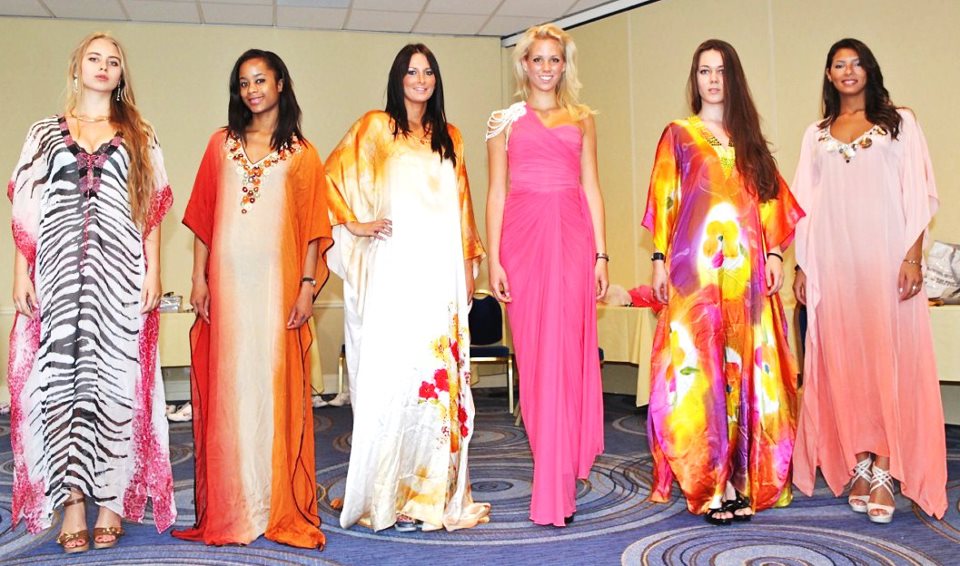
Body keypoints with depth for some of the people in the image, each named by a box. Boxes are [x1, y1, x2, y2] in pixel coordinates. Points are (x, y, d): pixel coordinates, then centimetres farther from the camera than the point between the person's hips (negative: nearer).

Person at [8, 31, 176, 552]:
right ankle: (72, 503, 4)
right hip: (58, 278, 1)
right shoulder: (45, 133, 15)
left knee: (113, 380, -3)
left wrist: (152, 273, -2)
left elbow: (152, 211, 7)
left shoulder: (139, 137, 13)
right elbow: (26, 210, 10)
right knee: (60, 378, -2)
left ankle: (112, 501, 3)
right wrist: (21, 273, 1)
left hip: (119, 279, -1)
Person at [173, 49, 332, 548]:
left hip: (277, 283, -2)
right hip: (228, 281, 2)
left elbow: (312, 226, 4)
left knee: (277, 386, -1)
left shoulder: (301, 153, 9)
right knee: (228, 386, 3)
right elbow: (203, 216, 10)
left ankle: (280, 506, 9)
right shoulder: (222, 144, 14)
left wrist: (307, 285, -4)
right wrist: (199, 278, 3)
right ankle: (229, 505, 13)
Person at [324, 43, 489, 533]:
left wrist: (469, 263, 13)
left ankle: (432, 488, 11)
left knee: (440, 372, 1)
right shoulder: (374, 127, 6)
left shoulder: (449, 139, 18)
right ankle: (388, 495, 3)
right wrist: (354, 223, -5)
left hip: (440, 272, 4)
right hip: (393, 271, -4)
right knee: (392, 374, -5)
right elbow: (331, 177, 3)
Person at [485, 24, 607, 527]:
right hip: (523, 236, 0)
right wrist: (493, 259, -3)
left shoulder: (582, 119, 17)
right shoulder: (505, 121, 12)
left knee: (568, 353, -6)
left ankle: (556, 488, 1)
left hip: (573, 237, 1)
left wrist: (600, 253, 4)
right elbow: (496, 193, 6)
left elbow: (591, 188, 12)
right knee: (534, 354, -1)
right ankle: (557, 479, 13)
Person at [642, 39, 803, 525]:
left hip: (747, 271, 3)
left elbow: (772, 199, 14)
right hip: (695, 268, -3)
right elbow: (664, 201, 4)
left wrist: (774, 253, 3)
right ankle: (711, 484, -1)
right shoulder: (679, 135, 10)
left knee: (747, 369, 1)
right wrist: (659, 259, -5)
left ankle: (743, 478, 7)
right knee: (700, 370, -7)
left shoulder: (749, 139, 18)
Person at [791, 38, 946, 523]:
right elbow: (805, 204, 13)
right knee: (845, 360, 2)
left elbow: (919, 193, 2)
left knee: (889, 357, -5)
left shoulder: (898, 122, 9)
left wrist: (913, 255, -9)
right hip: (833, 260, 3)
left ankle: (885, 472, -1)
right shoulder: (816, 134, 16)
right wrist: (801, 264, 6)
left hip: (886, 255, -2)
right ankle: (859, 465, 10)